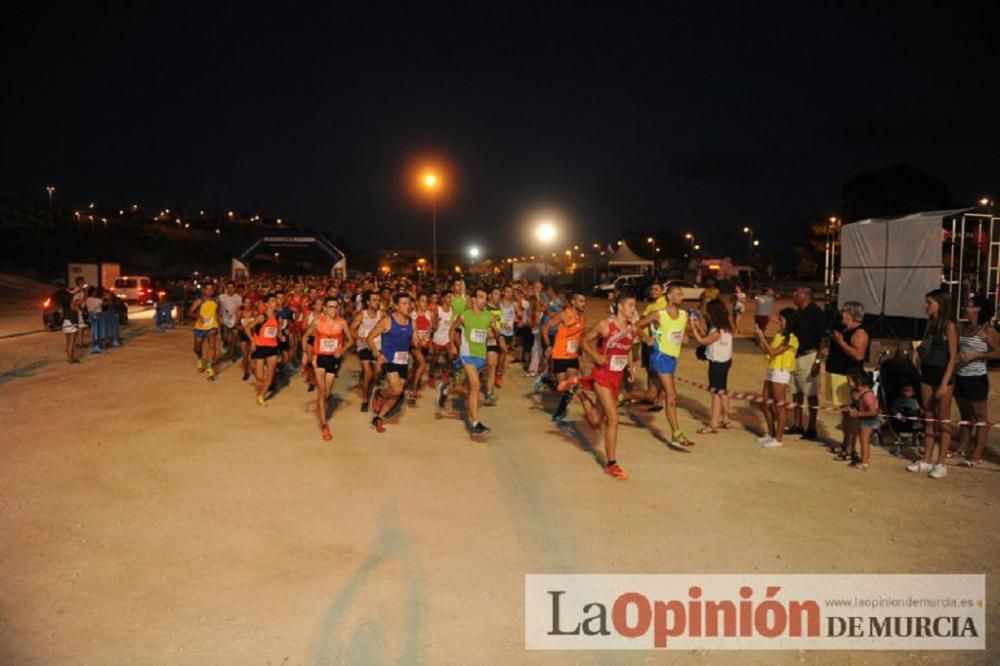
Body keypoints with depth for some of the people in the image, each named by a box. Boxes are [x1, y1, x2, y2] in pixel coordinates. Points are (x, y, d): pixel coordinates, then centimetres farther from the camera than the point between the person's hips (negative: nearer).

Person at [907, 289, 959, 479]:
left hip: (943, 375, -7)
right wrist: (919, 350, 0)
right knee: (929, 418, 10)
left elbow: (953, 357, -14)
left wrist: (945, 383, -18)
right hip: (927, 373, 7)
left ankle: (941, 464, 6)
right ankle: (926, 461, 16)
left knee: (943, 420, 0)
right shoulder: (931, 324, 11)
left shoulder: (949, 326, -10)